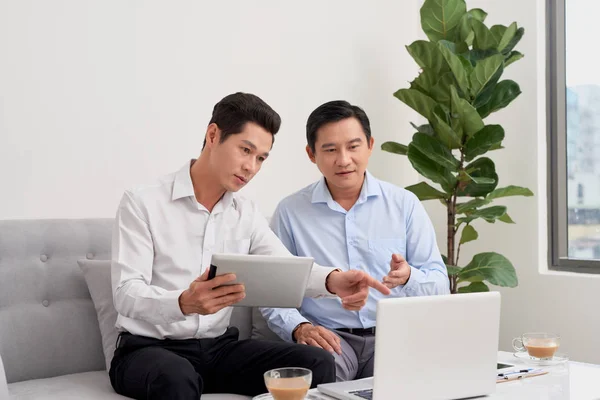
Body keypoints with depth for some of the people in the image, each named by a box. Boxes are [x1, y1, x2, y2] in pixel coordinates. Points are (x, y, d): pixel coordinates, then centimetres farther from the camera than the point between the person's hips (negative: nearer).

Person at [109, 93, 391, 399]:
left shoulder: (247, 215, 9)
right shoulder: (141, 203, -9)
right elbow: (126, 294, -18)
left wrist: (333, 280, -27)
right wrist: (184, 303, -40)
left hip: (219, 347, 6)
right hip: (148, 348, -6)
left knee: (317, 363, -13)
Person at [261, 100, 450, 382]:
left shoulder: (405, 204, 5)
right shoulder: (290, 211, 4)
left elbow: (440, 285, 5)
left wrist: (409, 277, -18)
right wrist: (300, 327, -16)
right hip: (329, 338, -2)